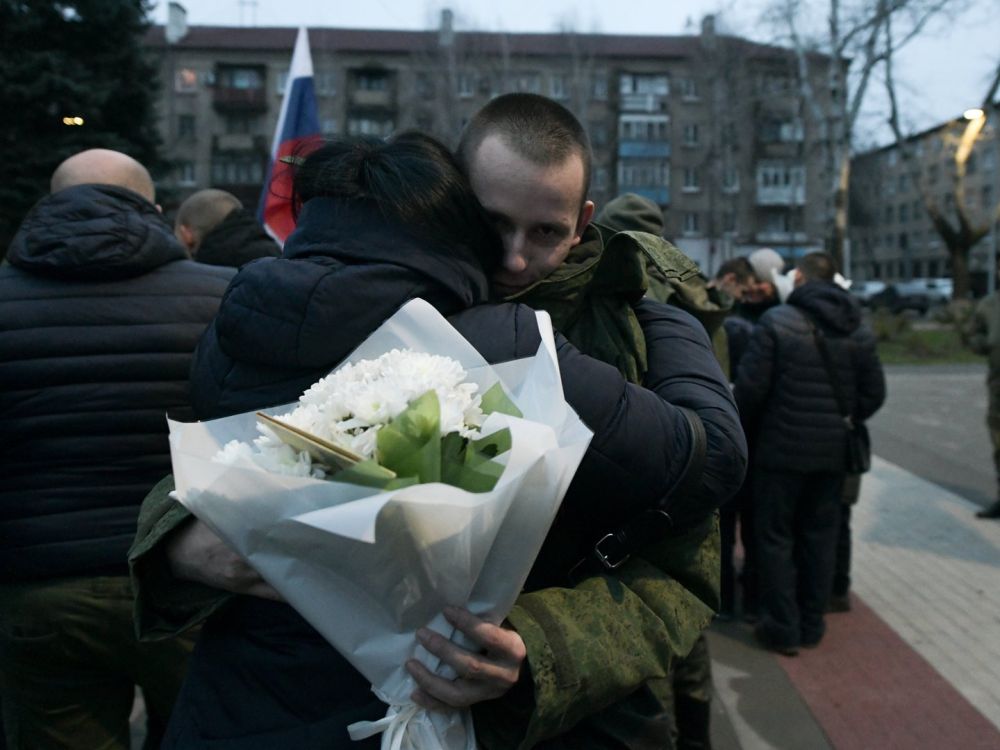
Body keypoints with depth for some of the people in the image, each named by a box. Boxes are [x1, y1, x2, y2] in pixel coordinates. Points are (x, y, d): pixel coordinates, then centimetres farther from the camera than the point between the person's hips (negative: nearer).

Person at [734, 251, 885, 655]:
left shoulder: (776, 322, -12)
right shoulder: (858, 330, 5)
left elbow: (750, 386, -14)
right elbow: (874, 392, 7)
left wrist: (745, 429, 3)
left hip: (782, 450, -5)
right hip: (834, 454, 5)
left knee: (775, 537, 6)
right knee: (820, 537, 15)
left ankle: (782, 628, 10)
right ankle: (812, 624, 24)